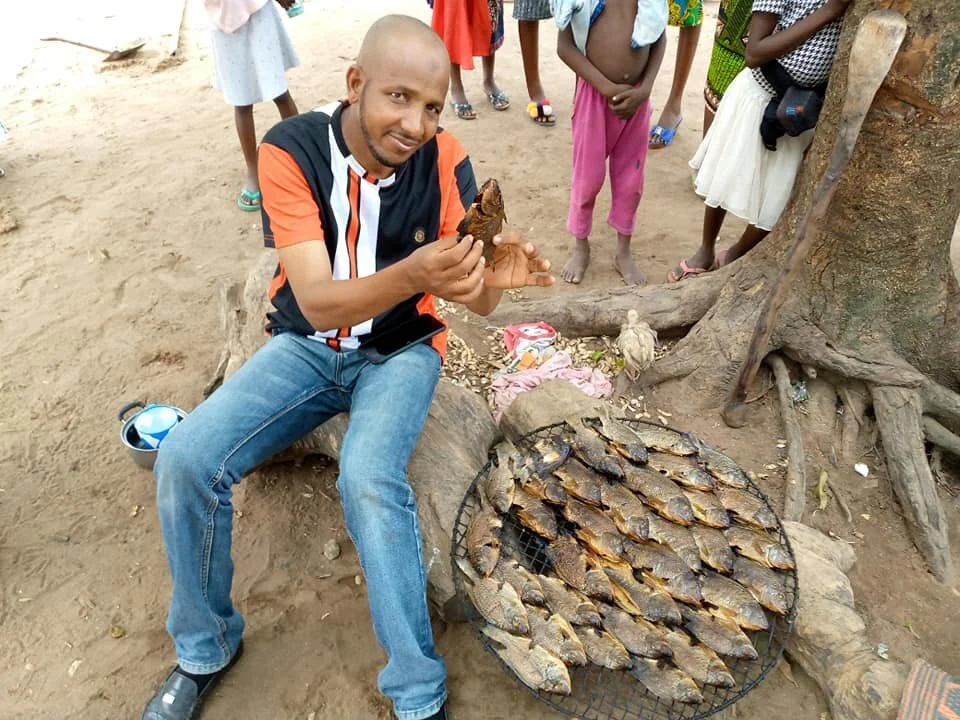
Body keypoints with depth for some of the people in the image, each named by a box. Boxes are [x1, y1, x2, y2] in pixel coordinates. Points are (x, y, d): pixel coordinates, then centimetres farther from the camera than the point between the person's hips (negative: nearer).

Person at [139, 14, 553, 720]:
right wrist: (412, 275, -45)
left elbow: (476, 302, -16)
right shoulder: (291, 150, -17)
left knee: (369, 479, -31)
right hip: (308, 344, 2)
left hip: (400, 349, -1)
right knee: (185, 459, -17)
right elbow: (316, 301, -26)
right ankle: (205, 648, 10)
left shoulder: (444, 159, -14)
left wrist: (494, 278, -41)